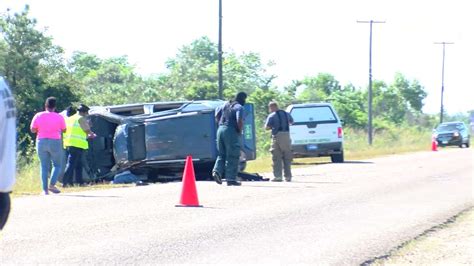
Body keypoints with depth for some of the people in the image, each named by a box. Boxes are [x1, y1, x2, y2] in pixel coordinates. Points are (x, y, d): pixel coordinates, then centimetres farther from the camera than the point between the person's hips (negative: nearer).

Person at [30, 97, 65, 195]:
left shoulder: (38, 116, -1)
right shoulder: (59, 117, -4)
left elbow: (33, 129, -1)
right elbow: (64, 130, 2)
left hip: (41, 142, 2)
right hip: (55, 142, -2)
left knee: (44, 166, 8)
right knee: (57, 165, 10)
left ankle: (45, 189, 2)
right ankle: (52, 185, -8)